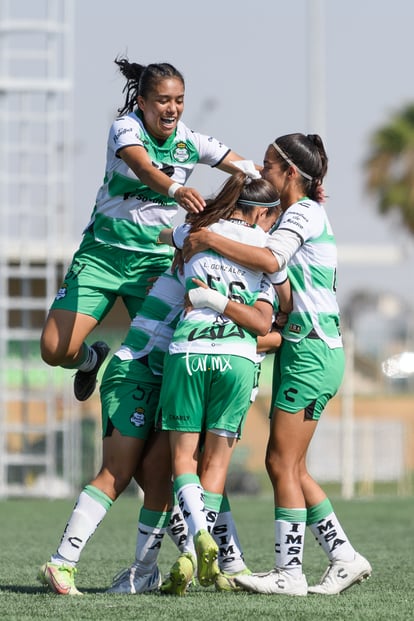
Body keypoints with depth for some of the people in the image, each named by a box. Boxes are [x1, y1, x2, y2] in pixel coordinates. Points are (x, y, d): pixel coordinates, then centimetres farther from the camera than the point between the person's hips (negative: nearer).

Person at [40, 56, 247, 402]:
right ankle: (92, 359, 24)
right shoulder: (126, 128, -13)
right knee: (55, 350, -11)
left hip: (156, 261, 2)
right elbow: (143, 168, -35)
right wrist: (175, 189, -55)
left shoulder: (190, 142, -1)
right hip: (103, 253, -2)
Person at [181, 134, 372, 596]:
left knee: (282, 462, -9)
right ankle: (344, 557, 11)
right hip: (304, 349, 10)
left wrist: (209, 240, -22)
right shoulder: (296, 214, 20)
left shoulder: (305, 212, -10)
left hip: (310, 350, -10)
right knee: (291, 467, 10)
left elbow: (270, 260, -28)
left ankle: (289, 572, -8)